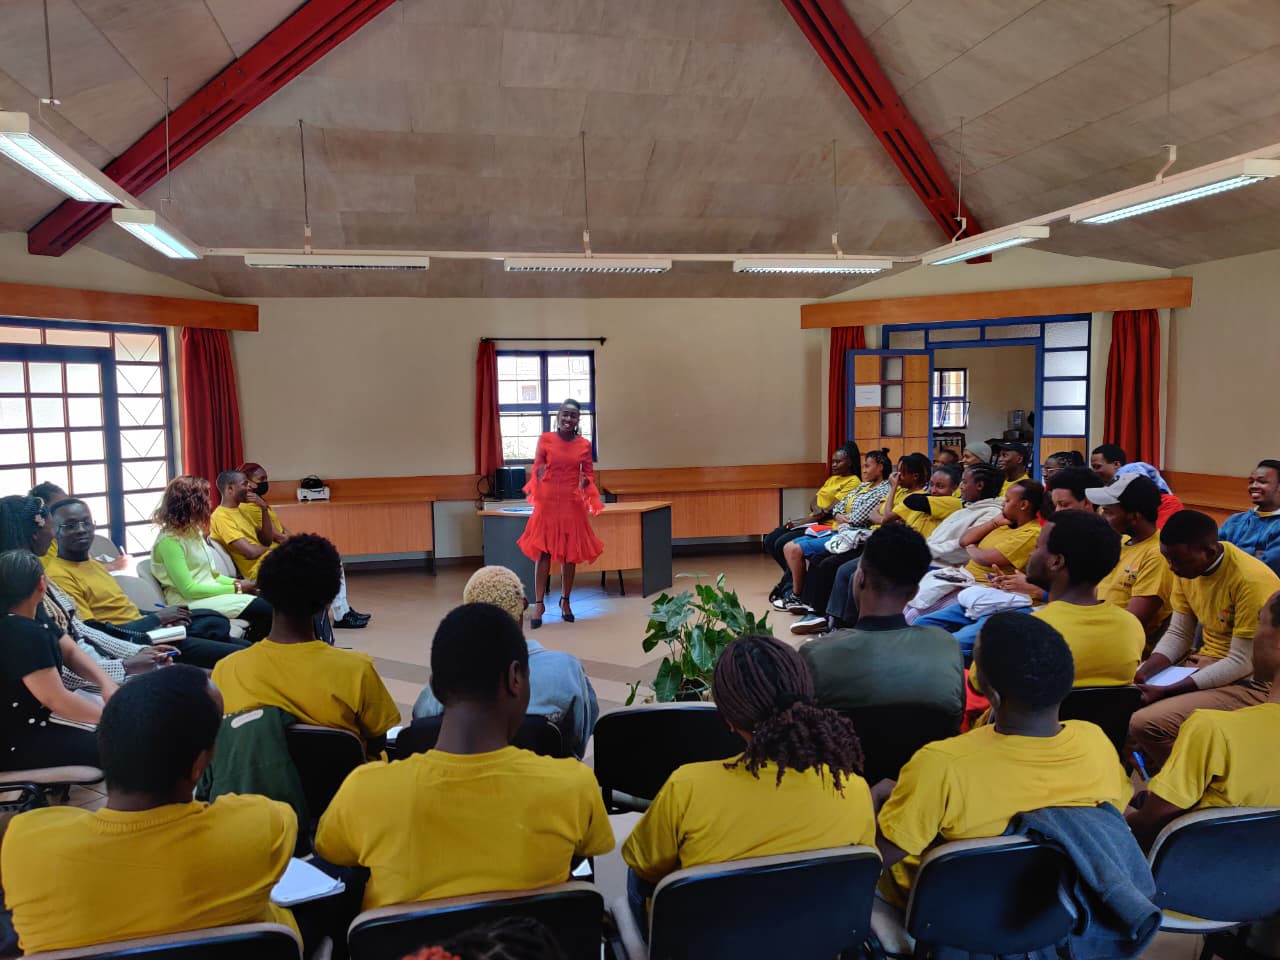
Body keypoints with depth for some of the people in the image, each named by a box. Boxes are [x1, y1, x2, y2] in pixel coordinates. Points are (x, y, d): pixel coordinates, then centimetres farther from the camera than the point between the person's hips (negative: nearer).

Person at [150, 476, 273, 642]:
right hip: (189, 602, -8)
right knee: (265, 610, -24)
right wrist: (236, 589, -15)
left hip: (209, 592, 8)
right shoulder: (170, 540, -14)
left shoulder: (193, 531, 13)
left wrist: (237, 583, -1)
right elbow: (188, 589, -18)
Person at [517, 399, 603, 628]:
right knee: (542, 552, -2)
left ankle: (565, 601, 23)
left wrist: (585, 482, -13)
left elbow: (589, 474, 9)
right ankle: (539, 604, 5)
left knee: (570, 554, 8)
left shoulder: (584, 444, 3)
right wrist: (537, 490, -15)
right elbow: (537, 468, 5)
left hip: (572, 504, 1)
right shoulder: (545, 439, 0)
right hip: (547, 502, -1)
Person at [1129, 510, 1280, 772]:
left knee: (1145, 724, -25)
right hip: (1203, 664, 8)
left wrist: (1164, 691, -23)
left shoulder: (1252, 580, -24)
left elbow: (1242, 663, -21)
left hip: (1247, 682, -8)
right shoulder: (1188, 567, -1)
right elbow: (1177, 635, 6)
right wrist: (1139, 675, -11)